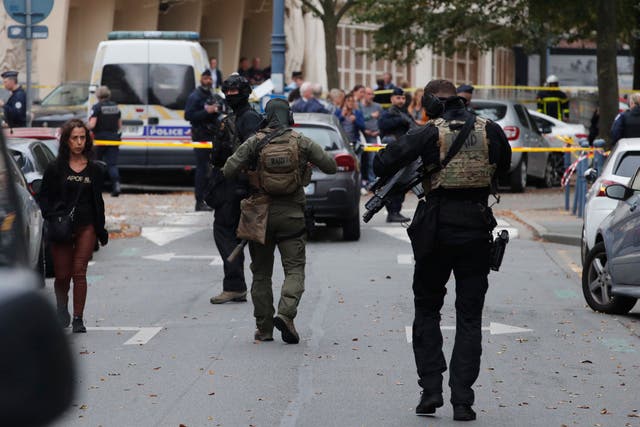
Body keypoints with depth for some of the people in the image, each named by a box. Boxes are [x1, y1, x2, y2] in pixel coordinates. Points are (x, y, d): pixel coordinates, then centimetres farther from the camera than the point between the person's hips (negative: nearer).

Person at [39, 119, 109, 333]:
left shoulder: (94, 170, 8)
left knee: (79, 273, -5)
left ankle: (78, 319, 1)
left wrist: (101, 230, 11)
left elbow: (98, 201, 13)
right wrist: (51, 216, -13)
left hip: (86, 227, 1)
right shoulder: (55, 168, 1)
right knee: (62, 274, 3)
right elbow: (44, 197, 4)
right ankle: (62, 306, 33)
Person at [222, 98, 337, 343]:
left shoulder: (255, 143, -3)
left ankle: (264, 329, 12)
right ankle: (286, 313, -24)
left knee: (261, 273, 11)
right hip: (292, 213, -1)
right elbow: (331, 166, 4)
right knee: (294, 269, 0)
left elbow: (228, 171, -7)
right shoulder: (302, 143, -1)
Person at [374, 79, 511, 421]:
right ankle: (462, 400, 1)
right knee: (469, 318, 7)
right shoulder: (490, 130, 3)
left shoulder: (430, 133, -7)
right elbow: (504, 167, 21)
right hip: (477, 230, 2)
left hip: (438, 231, -2)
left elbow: (383, 164, -12)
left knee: (427, 310, 15)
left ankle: (431, 389, 6)